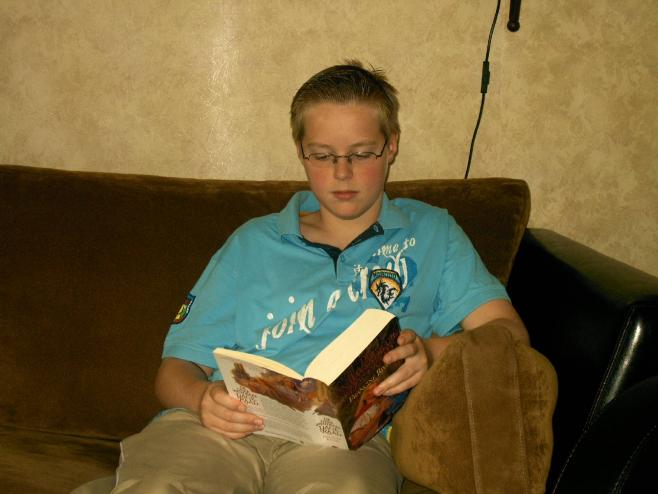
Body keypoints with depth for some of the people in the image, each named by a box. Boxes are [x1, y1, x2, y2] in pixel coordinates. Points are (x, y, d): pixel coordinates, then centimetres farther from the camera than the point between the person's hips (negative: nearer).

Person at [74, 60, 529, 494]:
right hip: (226, 424, 1)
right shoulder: (253, 242, 27)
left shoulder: (430, 232, 25)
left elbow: (507, 331, 12)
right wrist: (202, 397, -6)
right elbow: (178, 368, 20)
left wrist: (432, 351, -10)